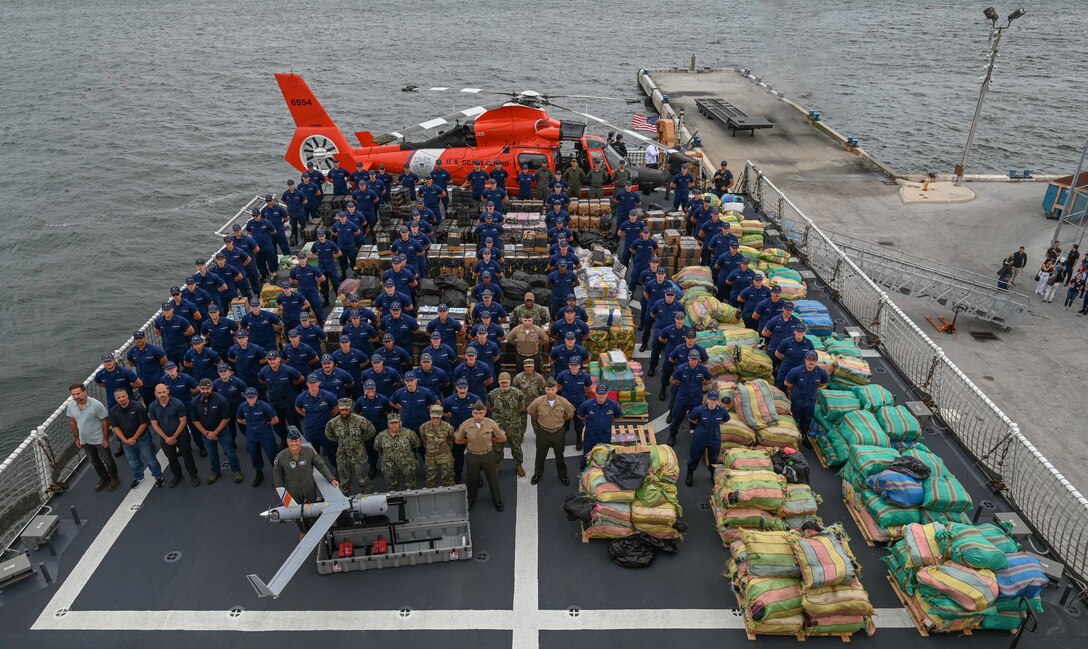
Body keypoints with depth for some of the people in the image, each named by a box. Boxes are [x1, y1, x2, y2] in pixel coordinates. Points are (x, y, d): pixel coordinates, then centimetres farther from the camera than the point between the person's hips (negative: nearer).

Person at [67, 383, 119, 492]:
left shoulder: (96, 404, -26)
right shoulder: (71, 405, -11)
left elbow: (105, 421, -18)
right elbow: (72, 422, 4)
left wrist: (106, 438, -14)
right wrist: (77, 438, 7)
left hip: (99, 439, -5)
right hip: (84, 440, 5)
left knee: (107, 460, 11)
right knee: (93, 461, 21)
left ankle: (114, 479, 34)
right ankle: (104, 478, 42)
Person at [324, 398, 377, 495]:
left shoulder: (360, 420, -15)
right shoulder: (333, 422, -8)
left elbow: (371, 431, 0)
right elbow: (328, 434, 13)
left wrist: (361, 439, 2)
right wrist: (339, 440, 8)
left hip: (358, 454, -2)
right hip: (342, 455, 2)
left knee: (363, 478, 8)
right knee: (344, 480, 14)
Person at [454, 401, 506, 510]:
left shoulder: (491, 424, -21)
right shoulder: (465, 425, -19)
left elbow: (503, 438, -5)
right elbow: (457, 440, -2)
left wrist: (490, 440, -3)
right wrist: (470, 441, -3)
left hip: (488, 455, 0)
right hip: (472, 456, 0)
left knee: (493, 479, 17)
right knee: (472, 480, 21)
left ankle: (497, 500, 42)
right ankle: (470, 500, 47)